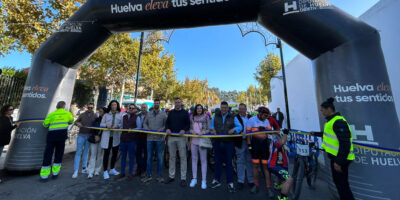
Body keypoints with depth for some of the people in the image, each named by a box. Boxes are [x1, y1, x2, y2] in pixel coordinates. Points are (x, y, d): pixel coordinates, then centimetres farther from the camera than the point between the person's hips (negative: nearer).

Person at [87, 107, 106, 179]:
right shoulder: (96, 119, 6)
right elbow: (92, 129, 6)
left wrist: (99, 136, -9)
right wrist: (95, 136, -7)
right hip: (94, 139, 2)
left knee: (100, 155, 7)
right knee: (93, 155, 3)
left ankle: (97, 170, 22)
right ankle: (90, 172, 9)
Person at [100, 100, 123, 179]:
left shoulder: (120, 115, 7)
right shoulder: (106, 114, 9)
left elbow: (122, 124, 2)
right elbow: (101, 124, 7)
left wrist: (118, 125, -18)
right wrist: (106, 125, -13)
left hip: (116, 137, 1)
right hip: (107, 136, -1)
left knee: (115, 153, 11)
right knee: (106, 153, 2)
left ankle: (112, 169, 29)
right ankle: (105, 171, 15)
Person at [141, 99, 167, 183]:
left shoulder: (163, 114, -1)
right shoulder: (148, 114, 9)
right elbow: (144, 123, 13)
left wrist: (162, 129, -20)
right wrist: (146, 128, -6)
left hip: (160, 139, -2)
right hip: (150, 138, 3)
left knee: (159, 157, 8)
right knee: (149, 157, 12)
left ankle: (159, 175, 23)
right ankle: (148, 175, 28)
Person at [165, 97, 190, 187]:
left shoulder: (185, 113, 3)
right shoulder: (171, 112, 12)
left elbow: (188, 124, 1)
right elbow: (167, 123, 13)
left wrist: (184, 130, -17)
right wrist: (167, 129, -7)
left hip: (181, 137, -3)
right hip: (171, 137, 3)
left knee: (182, 157, 2)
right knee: (172, 157, 13)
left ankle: (183, 178, 15)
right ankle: (171, 176, 29)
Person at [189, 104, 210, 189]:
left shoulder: (206, 117, 0)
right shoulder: (192, 117, 10)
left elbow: (208, 129, -1)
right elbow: (189, 128, 14)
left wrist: (203, 132, -18)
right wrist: (192, 131, -6)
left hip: (202, 140, -3)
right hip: (194, 140, 4)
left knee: (203, 160, 3)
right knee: (194, 159, 12)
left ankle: (204, 180, 16)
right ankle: (194, 178, 27)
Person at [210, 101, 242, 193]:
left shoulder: (232, 117, 0)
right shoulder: (216, 116, 6)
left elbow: (240, 127, -1)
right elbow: (212, 124, 16)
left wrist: (234, 129, -21)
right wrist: (212, 129, -4)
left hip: (229, 143, -2)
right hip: (217, 143, 2)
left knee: (229, 162, 7)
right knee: (218, 162, 15)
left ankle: (230, 183, 23)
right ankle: (217, 180, 32)